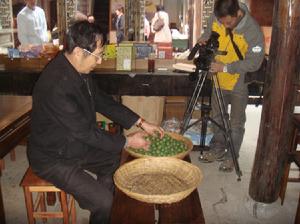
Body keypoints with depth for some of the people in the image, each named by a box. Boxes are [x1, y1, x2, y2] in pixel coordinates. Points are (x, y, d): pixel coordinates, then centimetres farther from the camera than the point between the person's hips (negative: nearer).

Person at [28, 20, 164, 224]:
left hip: (77, 144, 9)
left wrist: (141, 122, 1)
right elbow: (85, 131, -28)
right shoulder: (56, 85, -34)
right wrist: (127, 141, -16)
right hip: (54, 159, -9)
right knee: (103, 201, -15)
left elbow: (101, 100, 5)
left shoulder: (79, 69, -5)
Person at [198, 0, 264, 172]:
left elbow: (254, 63, -24)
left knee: (236, 122, 6)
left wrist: (225, 67, -30)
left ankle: (232, 157, 23)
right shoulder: (215, 18, -13)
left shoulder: (253, 31, -26)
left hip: (239, 83, -5)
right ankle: (218, 149, 35)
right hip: (219, 79, 5)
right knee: (217, 117, 17)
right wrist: (204, 40, -15)